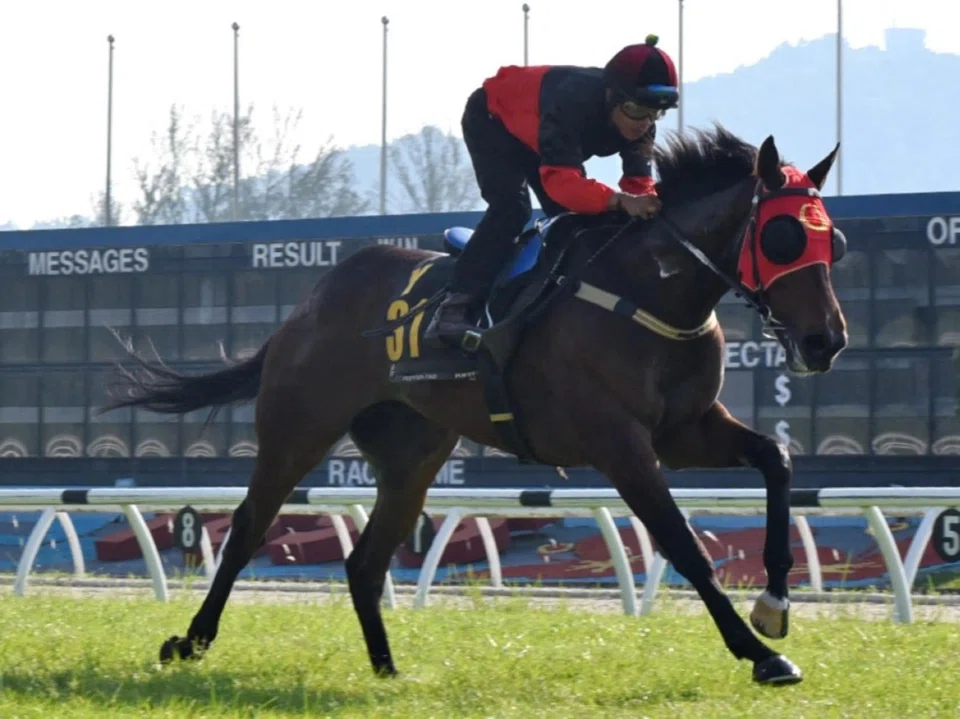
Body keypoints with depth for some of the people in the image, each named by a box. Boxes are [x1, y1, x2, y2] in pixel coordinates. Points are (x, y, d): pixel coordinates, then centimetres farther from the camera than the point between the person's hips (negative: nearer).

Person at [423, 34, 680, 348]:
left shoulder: (640, 117, -23)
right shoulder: (571, 104, -44)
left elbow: (639, 180, -20)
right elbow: (560, 181, -52)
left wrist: (645, 203, -44)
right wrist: (619, 200, -67)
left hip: (539, 135, 8)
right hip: (493, 119, -8)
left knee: (572, 218, -2)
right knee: (512, 206, -26)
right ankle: (454, 308, -31)